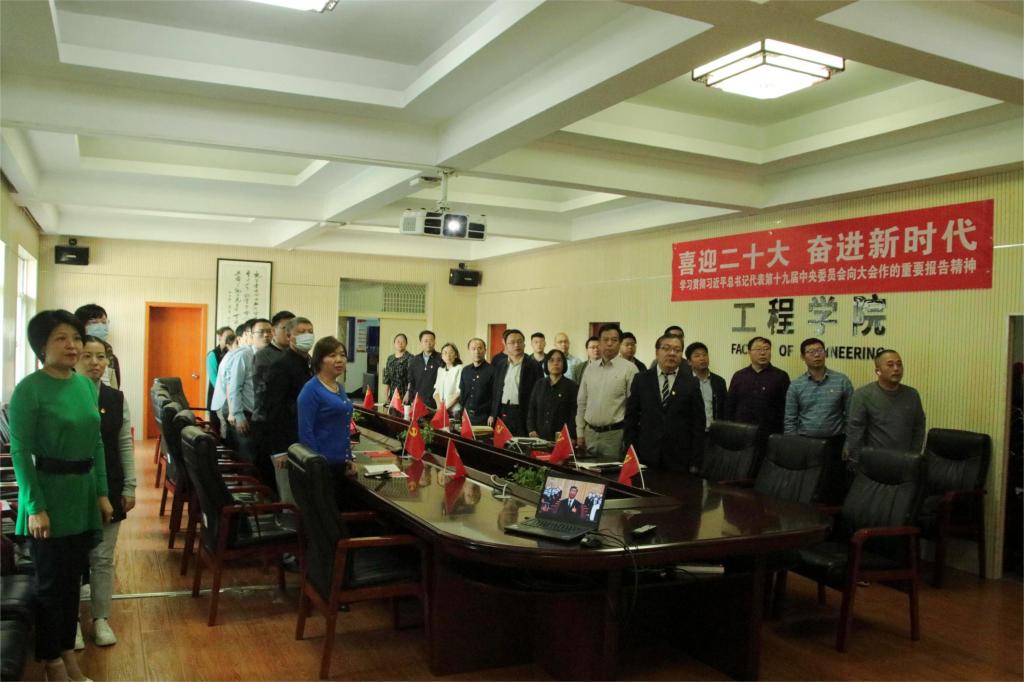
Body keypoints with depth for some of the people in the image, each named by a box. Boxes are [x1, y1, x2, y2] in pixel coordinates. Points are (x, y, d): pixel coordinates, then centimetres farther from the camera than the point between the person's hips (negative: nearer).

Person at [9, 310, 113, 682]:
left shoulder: (87, 385, 5)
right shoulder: (29, 388, -14)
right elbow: (20, 452, -15)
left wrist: (102, 493, 8)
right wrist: (35, 507, -18)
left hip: (83, 493, 6)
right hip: (49, 493, -6)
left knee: (73, 577, 16)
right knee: (50, 581, 8)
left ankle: (68, 651, 31)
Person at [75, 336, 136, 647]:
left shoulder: (116, 399, 2)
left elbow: (125, 446, 5)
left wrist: (129, 487, 2)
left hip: (109, 488, 2)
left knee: (102, 557, 10)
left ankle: (101, 618, 22)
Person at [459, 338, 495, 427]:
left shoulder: (491, 370, -6)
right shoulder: (465, 370, 12)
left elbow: (495, 396, -9)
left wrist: (492, 416, -14)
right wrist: (461, 413, 9)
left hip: (484, 416, -5)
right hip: (467, 415, 5)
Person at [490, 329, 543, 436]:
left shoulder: (533, 365, -2)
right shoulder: (500, 364, 12)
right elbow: (496, 391, 15)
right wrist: (492, 414, 12)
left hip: (523, 414, -4)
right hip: (502, 413, 4)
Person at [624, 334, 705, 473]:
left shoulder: (691, 383, 2)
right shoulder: (641, 379, 4)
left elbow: (698, 425, 1)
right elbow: (631, 418, 5)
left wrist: (695, 463, -4)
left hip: (679, 460, 0)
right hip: (646, 457, 1)